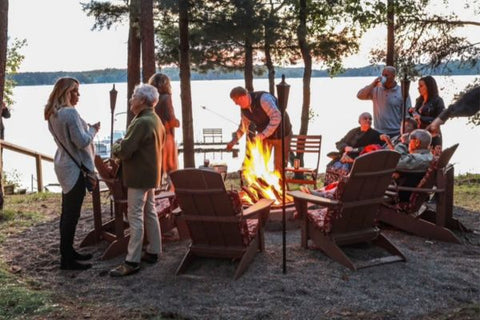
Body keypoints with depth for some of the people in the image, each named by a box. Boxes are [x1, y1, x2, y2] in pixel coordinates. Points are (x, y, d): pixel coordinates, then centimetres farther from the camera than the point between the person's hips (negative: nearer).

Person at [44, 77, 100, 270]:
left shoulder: (53, 113, 10)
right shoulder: (70, 113, -20)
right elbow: (82, 141, -21)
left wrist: (86, 128, 13)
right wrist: (93, 129, -5)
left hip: (64, 165, 10)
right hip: (75, 167, -10)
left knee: (68, 212, 17)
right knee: (71, 213, -5)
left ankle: (68, 251, 27)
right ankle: (67, 260, 0)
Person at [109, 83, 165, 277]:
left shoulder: (142, 123, -21)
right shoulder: (156, 120, 12)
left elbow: (124, 151, -24)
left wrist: (115, 147, -1)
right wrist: (122, 146, 12)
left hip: (138, 177, -10)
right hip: (151, 174, 10)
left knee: (135, 217, -6)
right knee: (150, 213, 16)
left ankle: (132, 261, -3)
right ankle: (153, 252, 25)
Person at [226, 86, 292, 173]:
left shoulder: (263, 98, -29)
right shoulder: (243, 109, -5)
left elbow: (276, 117, -35)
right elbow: (243, 125, 13)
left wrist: (264, 134, -37)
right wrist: (233, 141, 6)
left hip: (281, 134, -7)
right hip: (263, 136, 7)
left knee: (279, 165, 1)